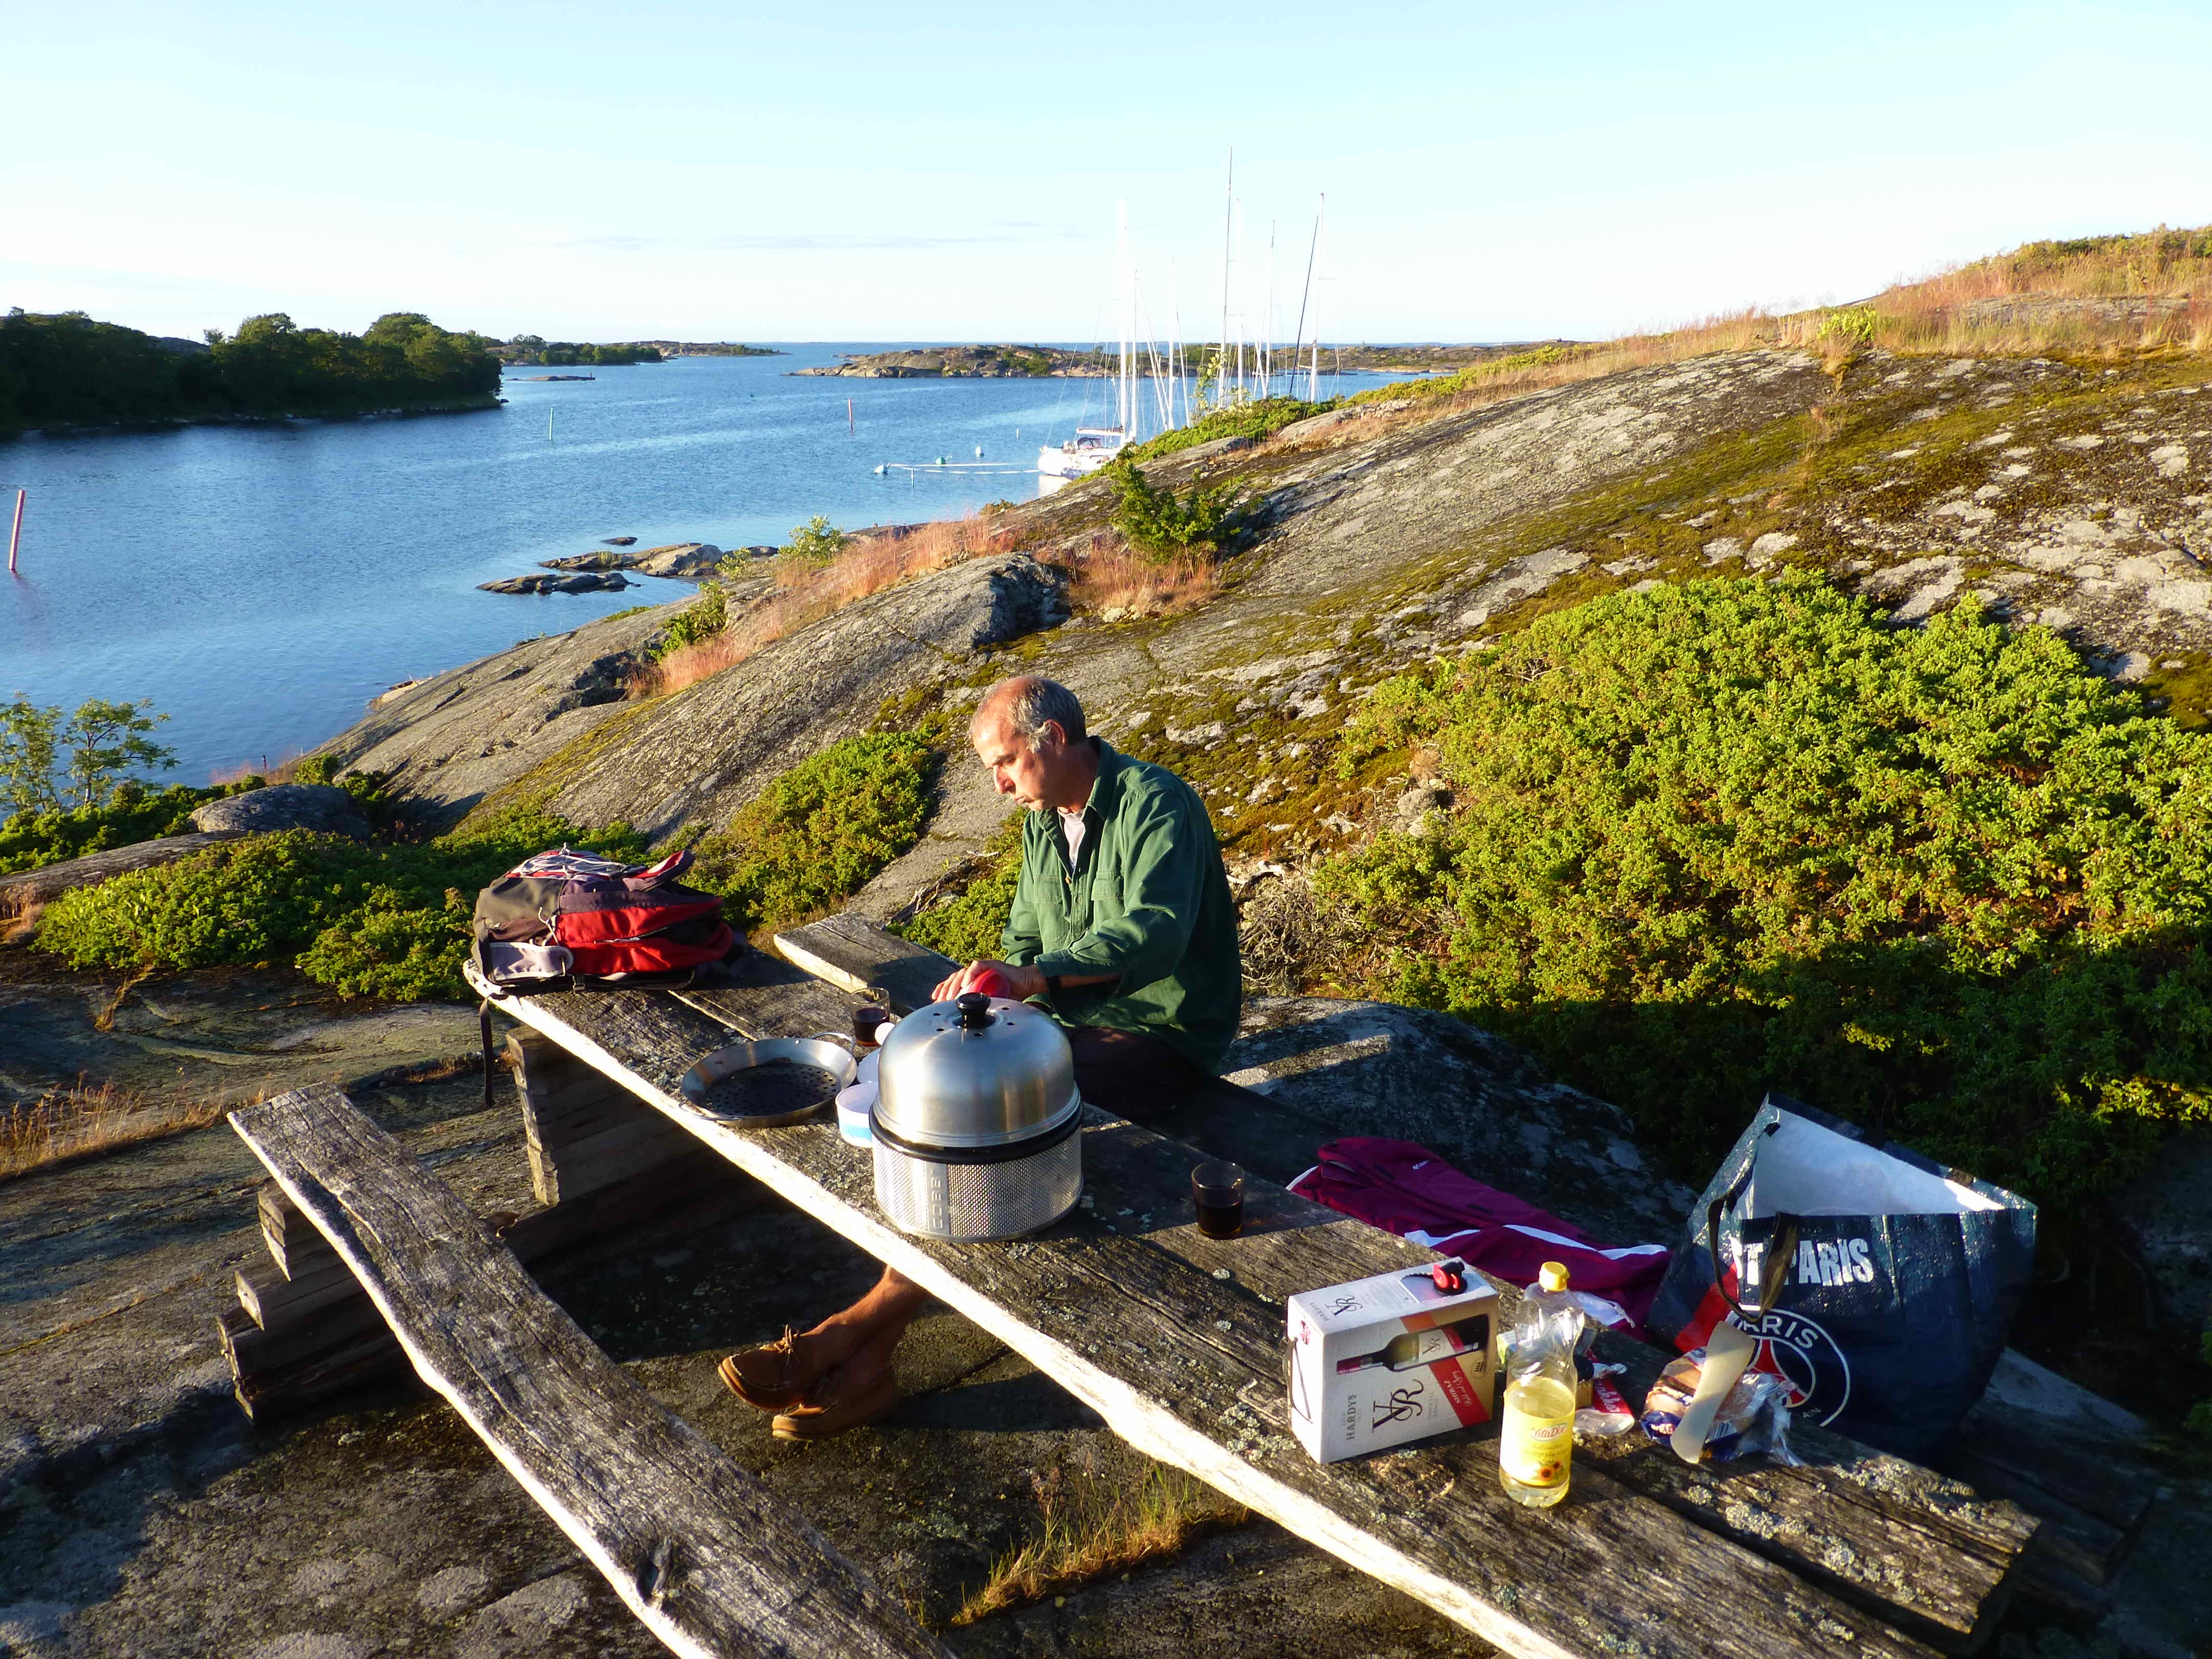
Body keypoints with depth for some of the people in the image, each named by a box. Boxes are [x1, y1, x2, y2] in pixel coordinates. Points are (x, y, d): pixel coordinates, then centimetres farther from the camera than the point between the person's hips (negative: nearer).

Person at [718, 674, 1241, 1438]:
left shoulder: (1154, 804, -16)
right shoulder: (1042, 822, 12)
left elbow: (1156, 930, -32)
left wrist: (1037, 973, -42)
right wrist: (987, 981, -5)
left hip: (1157, 1037, -8)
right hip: (1073, 1019, 8)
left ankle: (862, 1326, -22)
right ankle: (866, 1362, -20)